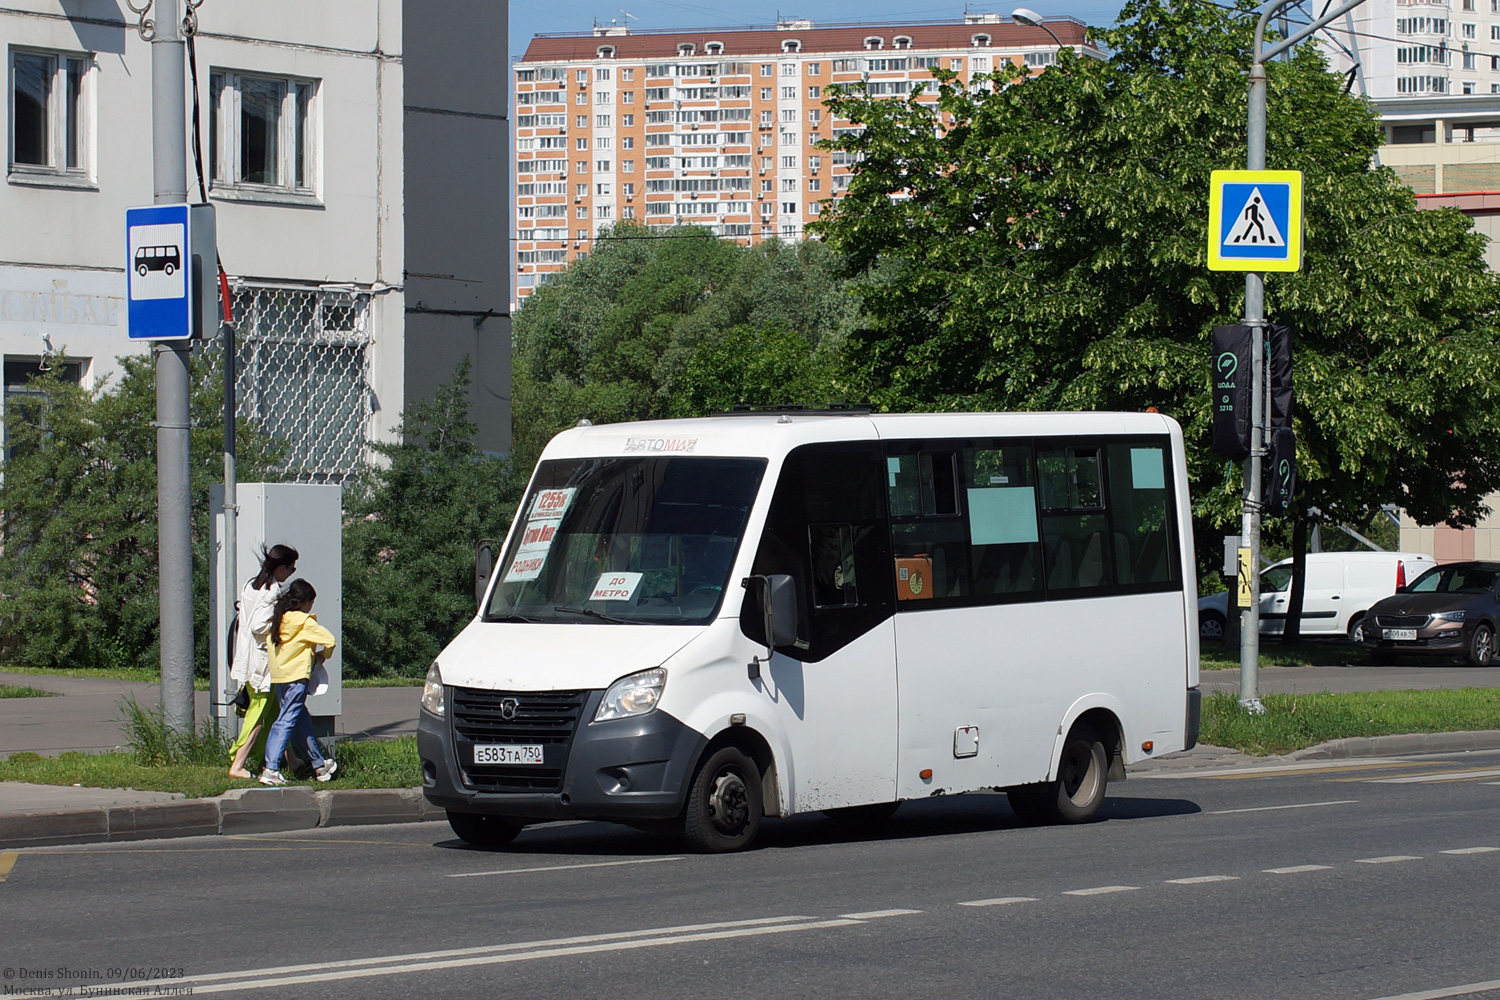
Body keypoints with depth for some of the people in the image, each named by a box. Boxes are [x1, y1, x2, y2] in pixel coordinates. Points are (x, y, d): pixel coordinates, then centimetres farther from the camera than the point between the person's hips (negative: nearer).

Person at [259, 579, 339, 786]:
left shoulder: (277, 619, 8)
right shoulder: (303, 621, -10)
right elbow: (329, 640, -12)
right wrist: (323, 654, 10)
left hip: (278, 677, 8)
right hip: (296, 676, -8)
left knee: (302, 722, 17)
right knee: (286, 721, -8)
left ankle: (319, 764, 28)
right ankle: (271, 769, -15)